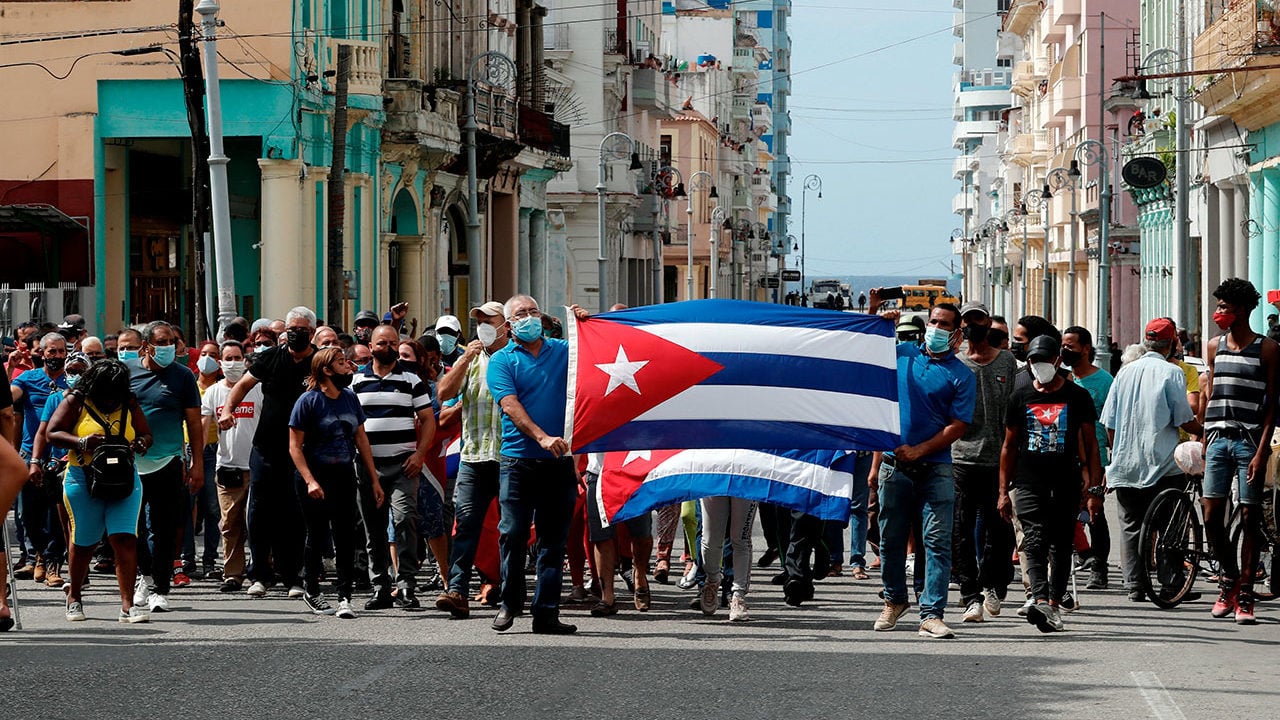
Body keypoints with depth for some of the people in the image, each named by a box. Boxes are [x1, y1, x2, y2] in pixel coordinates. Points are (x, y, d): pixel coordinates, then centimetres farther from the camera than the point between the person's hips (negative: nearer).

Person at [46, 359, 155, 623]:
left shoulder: (129, 404, 9)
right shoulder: (77, 401, -1)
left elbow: (146, 434, 15)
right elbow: (52, 433, -3)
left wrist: (141, 443, -9)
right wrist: (82, 442, -19)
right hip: (84, 480, -2)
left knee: (125, 539, -11)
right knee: (83, 541, 7)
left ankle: (128, 605, -13)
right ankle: (74, 597, 30)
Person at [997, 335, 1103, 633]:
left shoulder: (1077, 396, 5)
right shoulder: (1021, 396, 9)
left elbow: (1090, 444, 7)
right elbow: (1009, 446, 14)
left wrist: (1094, 488, 0)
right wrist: (1004, 490, 10)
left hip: (1066, 485, 0)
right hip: (1028, 483, 0)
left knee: (1061, 546, 5)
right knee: (1035, 541, -15)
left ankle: (1054, 604, 15)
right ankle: (1041, 601, -30)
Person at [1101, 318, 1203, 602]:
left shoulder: (1126, 372, 8)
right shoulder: (1171, 372, -6)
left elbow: (1109, 422, 10)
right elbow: (1184, 420, -9)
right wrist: (1204, 431, 10)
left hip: (1125, 464, 4)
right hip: (1162, 462, -4)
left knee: (1131, 525, 7)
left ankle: (1134, 586, 2)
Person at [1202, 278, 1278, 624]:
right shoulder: (1215, 346, 12)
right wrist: (1206, 441, 13)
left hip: (1250, 441, -4)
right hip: (1218, 438, 4)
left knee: (1250, 518, -1)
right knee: (1211, 517, -1)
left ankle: (1245, 595, 2)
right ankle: (1229, 576, 20)